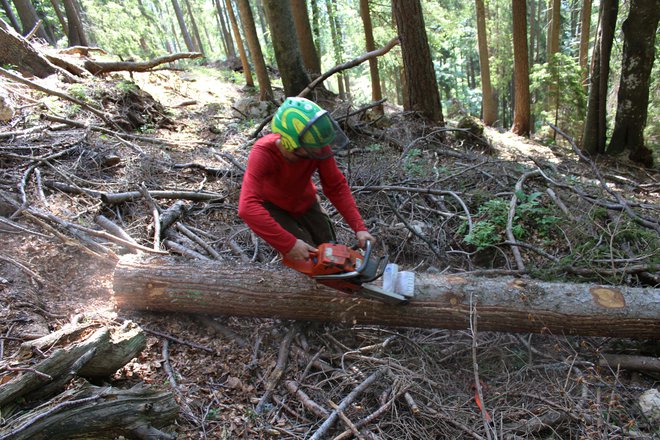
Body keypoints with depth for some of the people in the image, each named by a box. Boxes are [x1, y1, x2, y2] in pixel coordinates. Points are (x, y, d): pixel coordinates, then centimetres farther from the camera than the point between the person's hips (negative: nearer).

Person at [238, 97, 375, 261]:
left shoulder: (318, 147, -30)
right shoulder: (263, 152, -40)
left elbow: (337, 187, -19)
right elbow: (248, 208, -49)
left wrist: (359, 227, -27)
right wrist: (289, 244, -51)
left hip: (305, 202, 4)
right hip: (273, 207, -3)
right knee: (307, 257, -14)